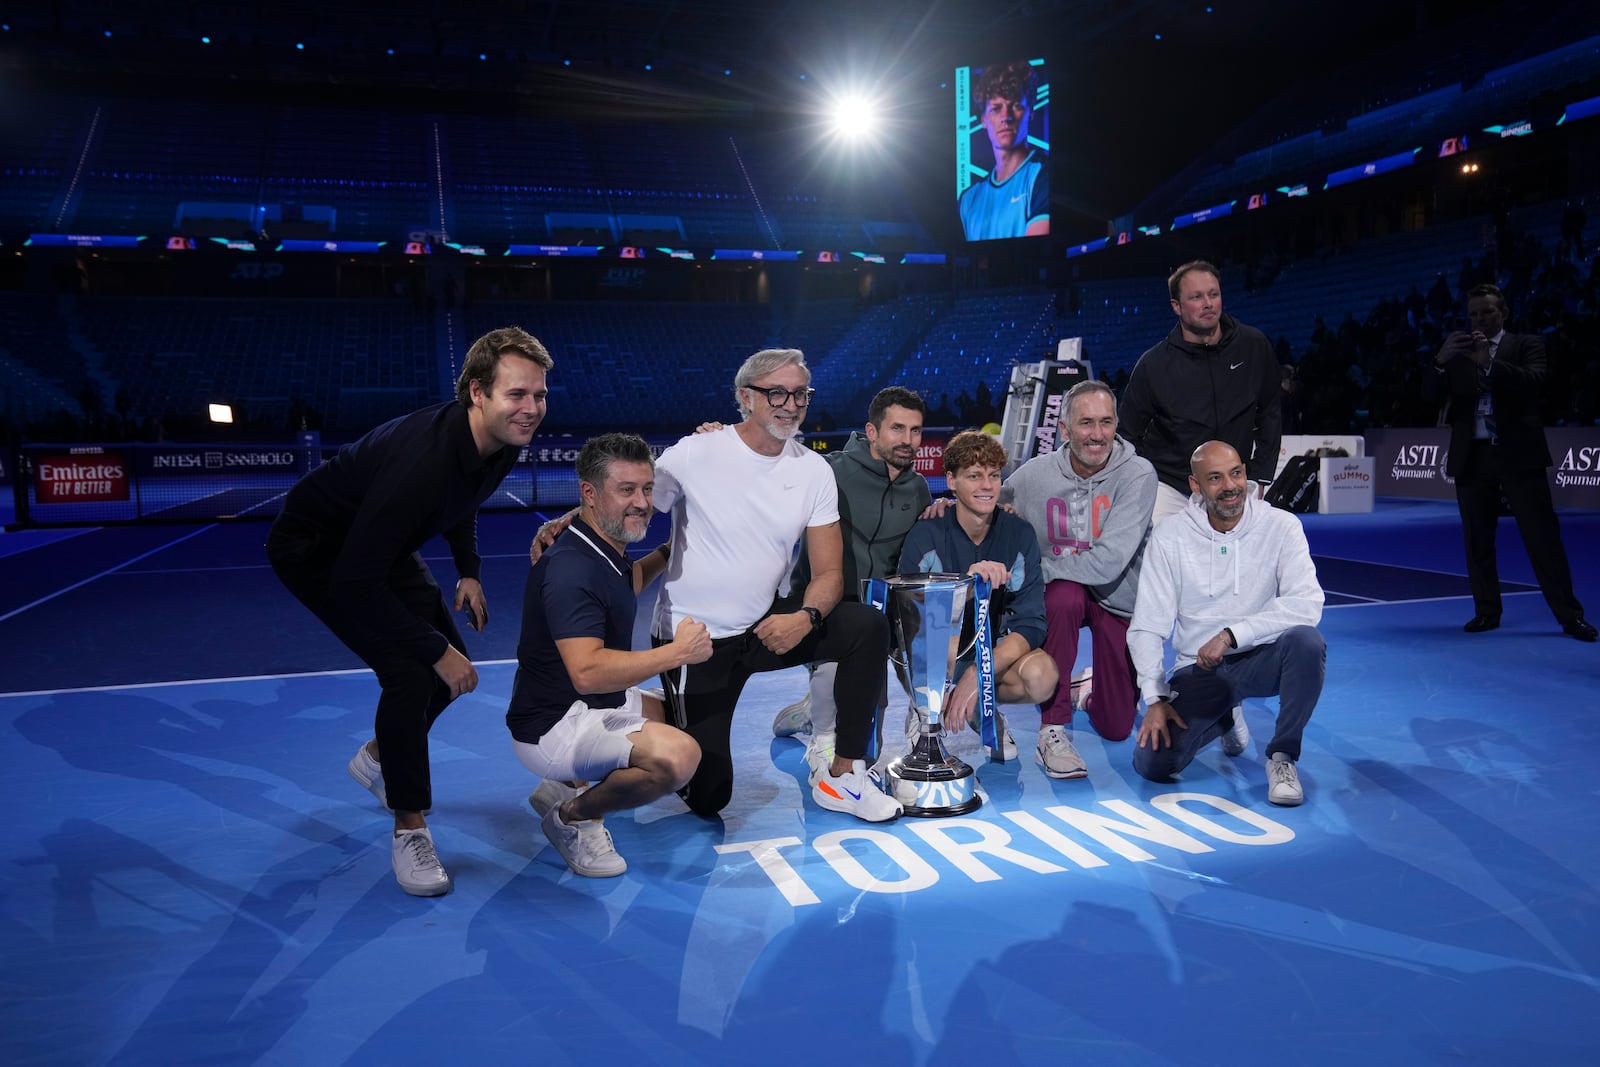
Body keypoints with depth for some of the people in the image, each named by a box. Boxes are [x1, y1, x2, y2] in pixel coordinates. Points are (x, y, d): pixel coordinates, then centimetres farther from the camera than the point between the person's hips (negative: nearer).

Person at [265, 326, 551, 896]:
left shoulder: (503, 442, -14)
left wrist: (468, 571, 3)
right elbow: (354, 583, -36)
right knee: (411, 672, -21)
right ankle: (410, 829, -3)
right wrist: (437, 652, -31)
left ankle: (377, 758, 38)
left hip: (380, 544, 8)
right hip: (316, 548, -8)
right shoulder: (423, 459, -40)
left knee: (449, 661, 9)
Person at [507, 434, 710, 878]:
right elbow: (587, 671, -36)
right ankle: (574, 816, -5)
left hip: (596, 705, 11)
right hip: (553, 725, -11)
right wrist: (678, 651, -30)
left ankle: (565, 786, 17)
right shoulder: (571, 569, -25)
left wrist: (666, 553, 20)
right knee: (678, 754, -31)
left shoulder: (603, 549, 7)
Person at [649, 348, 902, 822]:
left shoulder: (814, 470, -2)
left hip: (765, 623, 4)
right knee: (707, 796, -5)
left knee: (868, 627, -18)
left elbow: (829, 572, -3)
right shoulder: (695, 454, -14)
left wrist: (806, 617, -24)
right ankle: (669, 728, 30)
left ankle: (842, 777, -5)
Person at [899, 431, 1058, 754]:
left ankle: (982, 711, 2)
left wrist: (978, 674, -28)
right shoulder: (926, 536, -11)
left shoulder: (1019, 535, -6)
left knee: (1041, 675, -31)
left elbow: (1030, 623, -13)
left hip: (1000, 653, 2)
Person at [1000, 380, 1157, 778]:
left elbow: (1107, 562, -28)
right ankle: (1053, 731, -23)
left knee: (1116, 727, 1)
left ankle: (1094, 690, 42)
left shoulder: (1137, 474, -19)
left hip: (1118, 600, 0)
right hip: (1060, 597, 1)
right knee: (1065, 596, -38)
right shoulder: (1036, 473, -11)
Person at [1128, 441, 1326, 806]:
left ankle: (1282, 756, -11)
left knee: (1306, 641, -34)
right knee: (1153, 763, -17)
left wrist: (1231, 634, -27)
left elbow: (1307, 604, -21)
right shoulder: (1169, 538, -6)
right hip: (1200, 669, 1)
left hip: (1263, 659, -1)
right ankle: (1224, 719, 18)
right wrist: (1156, 698, -16)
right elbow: (1146, 627, -6)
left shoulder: (1281, 526, -8)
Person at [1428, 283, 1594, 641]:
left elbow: (1535, 382, -12)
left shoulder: (1526, 345, 5)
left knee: (1542, 537, -2)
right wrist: (1442, 360, -17)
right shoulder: (1457, 351, 12)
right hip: (1472, 457, 3)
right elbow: (1432, 392, 1)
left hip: (1519, 454, -3)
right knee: (1477, 541, 7)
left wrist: (1489, 362, -22)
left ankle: (1570, 614, 5)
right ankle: (1486, 611, 17)